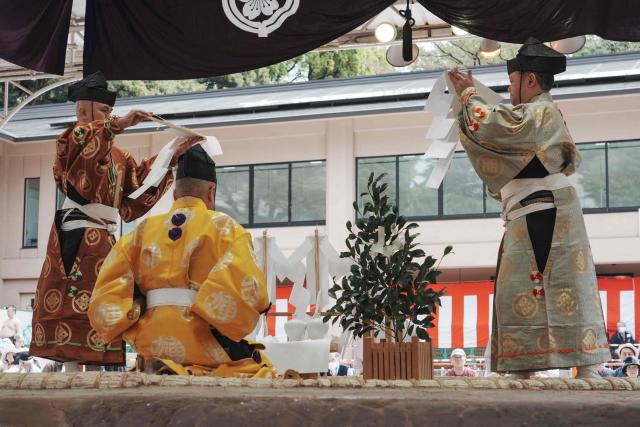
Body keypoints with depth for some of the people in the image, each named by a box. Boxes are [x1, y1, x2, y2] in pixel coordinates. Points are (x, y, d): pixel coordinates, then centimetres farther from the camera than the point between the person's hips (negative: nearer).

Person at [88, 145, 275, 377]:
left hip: (152, 346, 5)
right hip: (204, 346, -5)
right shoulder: (225, 227, 2)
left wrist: (137, 335, 9)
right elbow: (246, 287, -13)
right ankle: (197, 373, -17)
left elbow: (108, 290, 4)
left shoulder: (142, 231, 14)